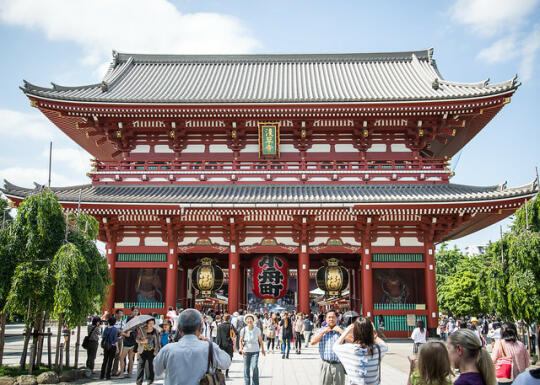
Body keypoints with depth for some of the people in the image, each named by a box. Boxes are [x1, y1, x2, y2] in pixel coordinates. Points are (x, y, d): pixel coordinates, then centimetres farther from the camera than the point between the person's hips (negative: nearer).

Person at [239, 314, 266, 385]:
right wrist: (241, 349, -7)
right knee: (246, 369, 4)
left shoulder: (257, 330, -4)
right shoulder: (243, 330, -4)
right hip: (246, 351, 1)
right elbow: (240, 341, 7)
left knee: (254, 367, -15)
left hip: (255, 351, -1)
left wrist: (263, 349, 17)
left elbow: (260, 340, 10)